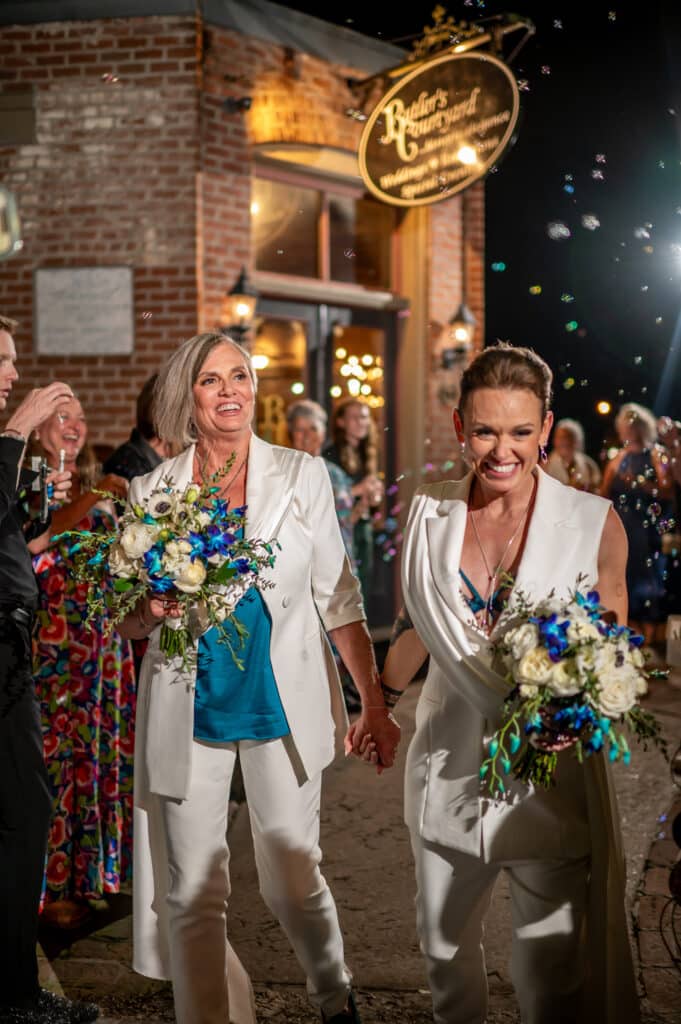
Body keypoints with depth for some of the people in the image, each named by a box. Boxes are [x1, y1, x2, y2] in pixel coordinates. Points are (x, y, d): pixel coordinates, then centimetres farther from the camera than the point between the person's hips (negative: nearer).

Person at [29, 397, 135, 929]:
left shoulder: (94, 487, 16)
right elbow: (34, 541, -20)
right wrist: (92, 499, -23)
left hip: (101, 637, 6)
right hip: (52, 637, -6)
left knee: (96, 749, 8)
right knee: (55, 749, -5)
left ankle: (84, 875, 19)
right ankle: (50, 887, 4)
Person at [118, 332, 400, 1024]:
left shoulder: (302, 476, 1)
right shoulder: (151, 491, 1)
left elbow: (338, 596, 3)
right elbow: (128, 623, 8)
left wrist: (374, 704, 1)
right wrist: (153, 609, -16)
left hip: (284, 702, 0)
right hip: (188, 708, 1)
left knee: (294, 877, 9)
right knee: (191, 893, 3)